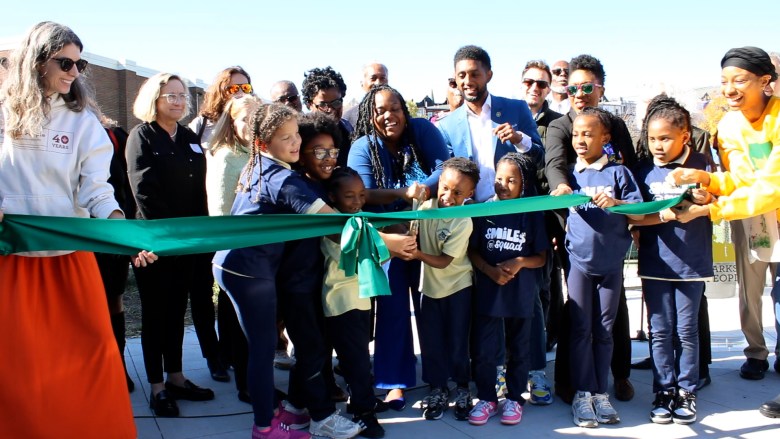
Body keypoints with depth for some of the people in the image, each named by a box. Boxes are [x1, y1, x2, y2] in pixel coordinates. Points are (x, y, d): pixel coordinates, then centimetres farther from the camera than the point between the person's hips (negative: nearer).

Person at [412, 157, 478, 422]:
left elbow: (444, 261, -21)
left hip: (457, 287, -4)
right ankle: (437, 389, 26)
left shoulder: (463, 222, -21)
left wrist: (418, 254, -33)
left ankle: (462, 389, 25)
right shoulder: (425, 207, -9)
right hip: (429, 286, 4)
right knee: (430, 341, 9)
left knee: (457, 342, 5)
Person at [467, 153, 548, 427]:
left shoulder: (533, 215, -3)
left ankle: (514, 399, 25)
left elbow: (541, 258, 1)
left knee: (519, 350, 11)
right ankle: (487, 399, 19)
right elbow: (472, 250, 1)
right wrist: (491, 271, -15)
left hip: (521, 294, 0)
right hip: (487, 292, 1)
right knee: (484, 350, 4)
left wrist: (520, 263, -18)